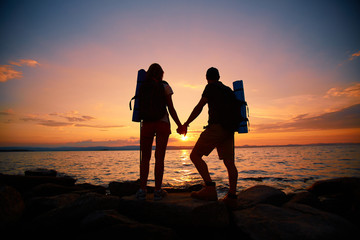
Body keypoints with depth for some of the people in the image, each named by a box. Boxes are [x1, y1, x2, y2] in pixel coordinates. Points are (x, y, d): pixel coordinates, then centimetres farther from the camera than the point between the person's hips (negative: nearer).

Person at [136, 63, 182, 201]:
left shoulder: (142, 88, 9)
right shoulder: (164, 86, 2)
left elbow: (140, 108, 8)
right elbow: (171, 109, 0)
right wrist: (180, 125, 7)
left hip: (147, 124, 2)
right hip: (162, 122, -2)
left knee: (145, 158, 6)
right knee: (159, 157, 1)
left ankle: (142, 190, 2)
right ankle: (157, 191, 3)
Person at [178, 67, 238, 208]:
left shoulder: (211, 87, 3)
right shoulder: (228, 90, 24)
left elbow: (199, 107, -6)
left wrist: (185, 125, -4)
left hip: (216, 126, -8)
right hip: (229, 130, 8)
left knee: (195, 156, -7)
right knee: (229, 162, 5)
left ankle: (210, 188, -18)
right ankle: (232, 196, 0)